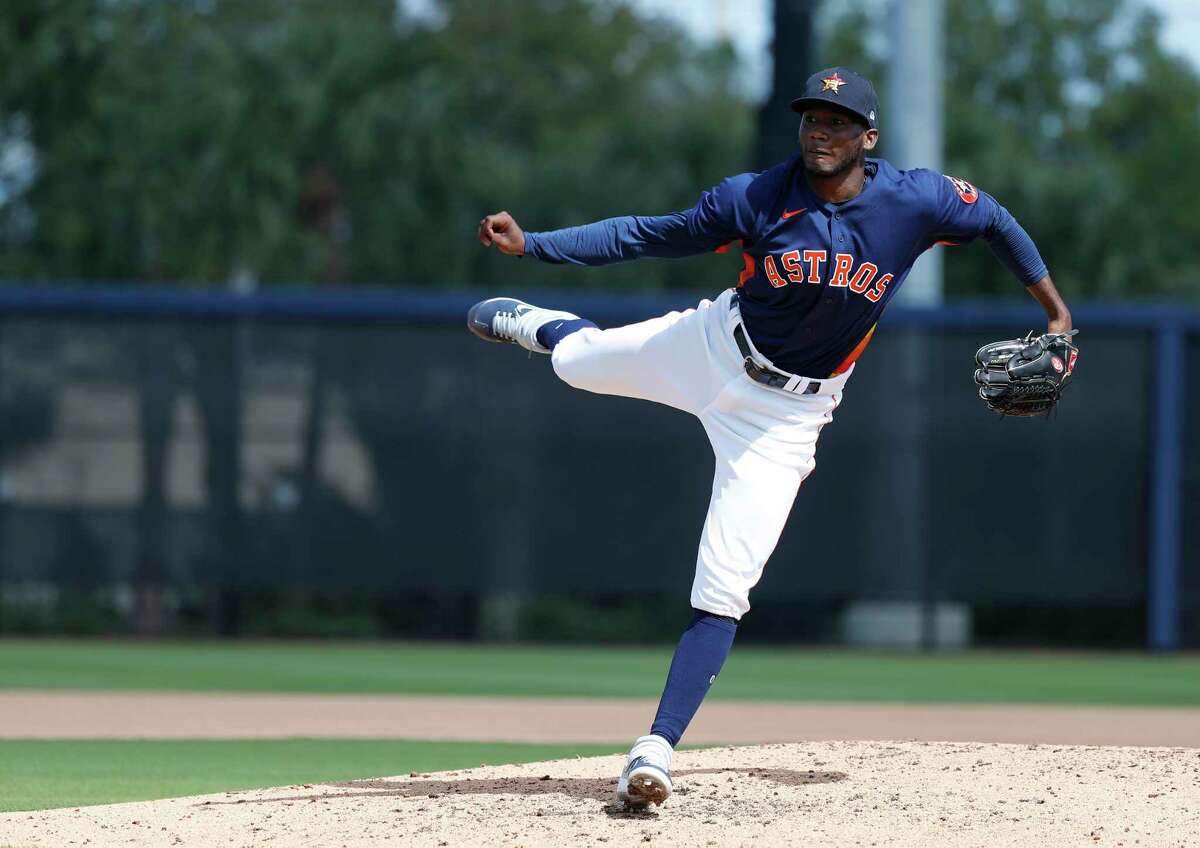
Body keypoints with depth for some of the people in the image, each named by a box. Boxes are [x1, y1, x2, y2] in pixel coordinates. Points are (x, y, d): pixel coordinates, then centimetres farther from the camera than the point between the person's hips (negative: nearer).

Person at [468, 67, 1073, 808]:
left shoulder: (916, 201, -18)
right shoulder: (755, 198, -18)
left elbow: (995, 223, 0)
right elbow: (648, 236, -12)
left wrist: (1055, 311, 0)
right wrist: (529, 244, -19)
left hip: (788, 414, -2)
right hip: (712, 351, 2)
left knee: (723, 589, -10)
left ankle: (658, 748, -9)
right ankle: (547, 326, 64)